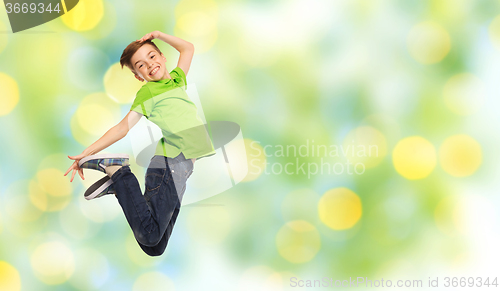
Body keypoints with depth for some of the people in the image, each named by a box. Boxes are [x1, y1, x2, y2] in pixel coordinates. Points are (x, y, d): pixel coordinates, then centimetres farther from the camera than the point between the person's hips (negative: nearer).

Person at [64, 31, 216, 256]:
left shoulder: (177, 80, 22)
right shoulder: (147, 92, 3)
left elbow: (188, 48, 36)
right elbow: (123, 128, -1)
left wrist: (160, 35, 24)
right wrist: (85, 153, -7)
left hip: (182, 167, 6)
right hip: (169, 163, -6)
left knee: (155, 247, 2)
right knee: (149, 235, -20)